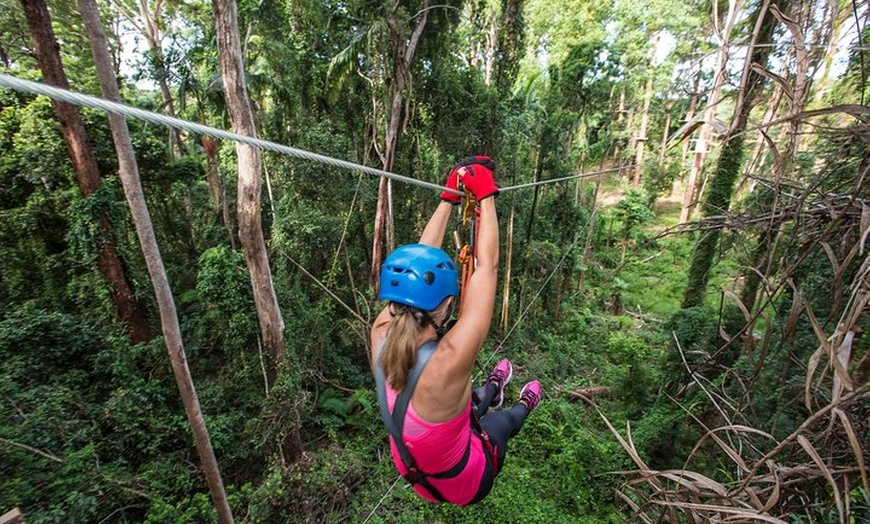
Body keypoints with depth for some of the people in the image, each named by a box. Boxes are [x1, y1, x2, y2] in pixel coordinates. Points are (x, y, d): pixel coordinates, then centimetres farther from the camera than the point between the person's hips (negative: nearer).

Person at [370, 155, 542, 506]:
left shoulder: (381, 334, -29)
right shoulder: (448, 362, -46)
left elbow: (419, 260, -20)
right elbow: (487, 267, -38)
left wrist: (449, 199, -14)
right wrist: (485, 196, -26)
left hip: (413, 471, 4)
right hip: (461, 487, -3)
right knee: (502, 420, 30)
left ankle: (492, 391, 64)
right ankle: (523, 406, 62)